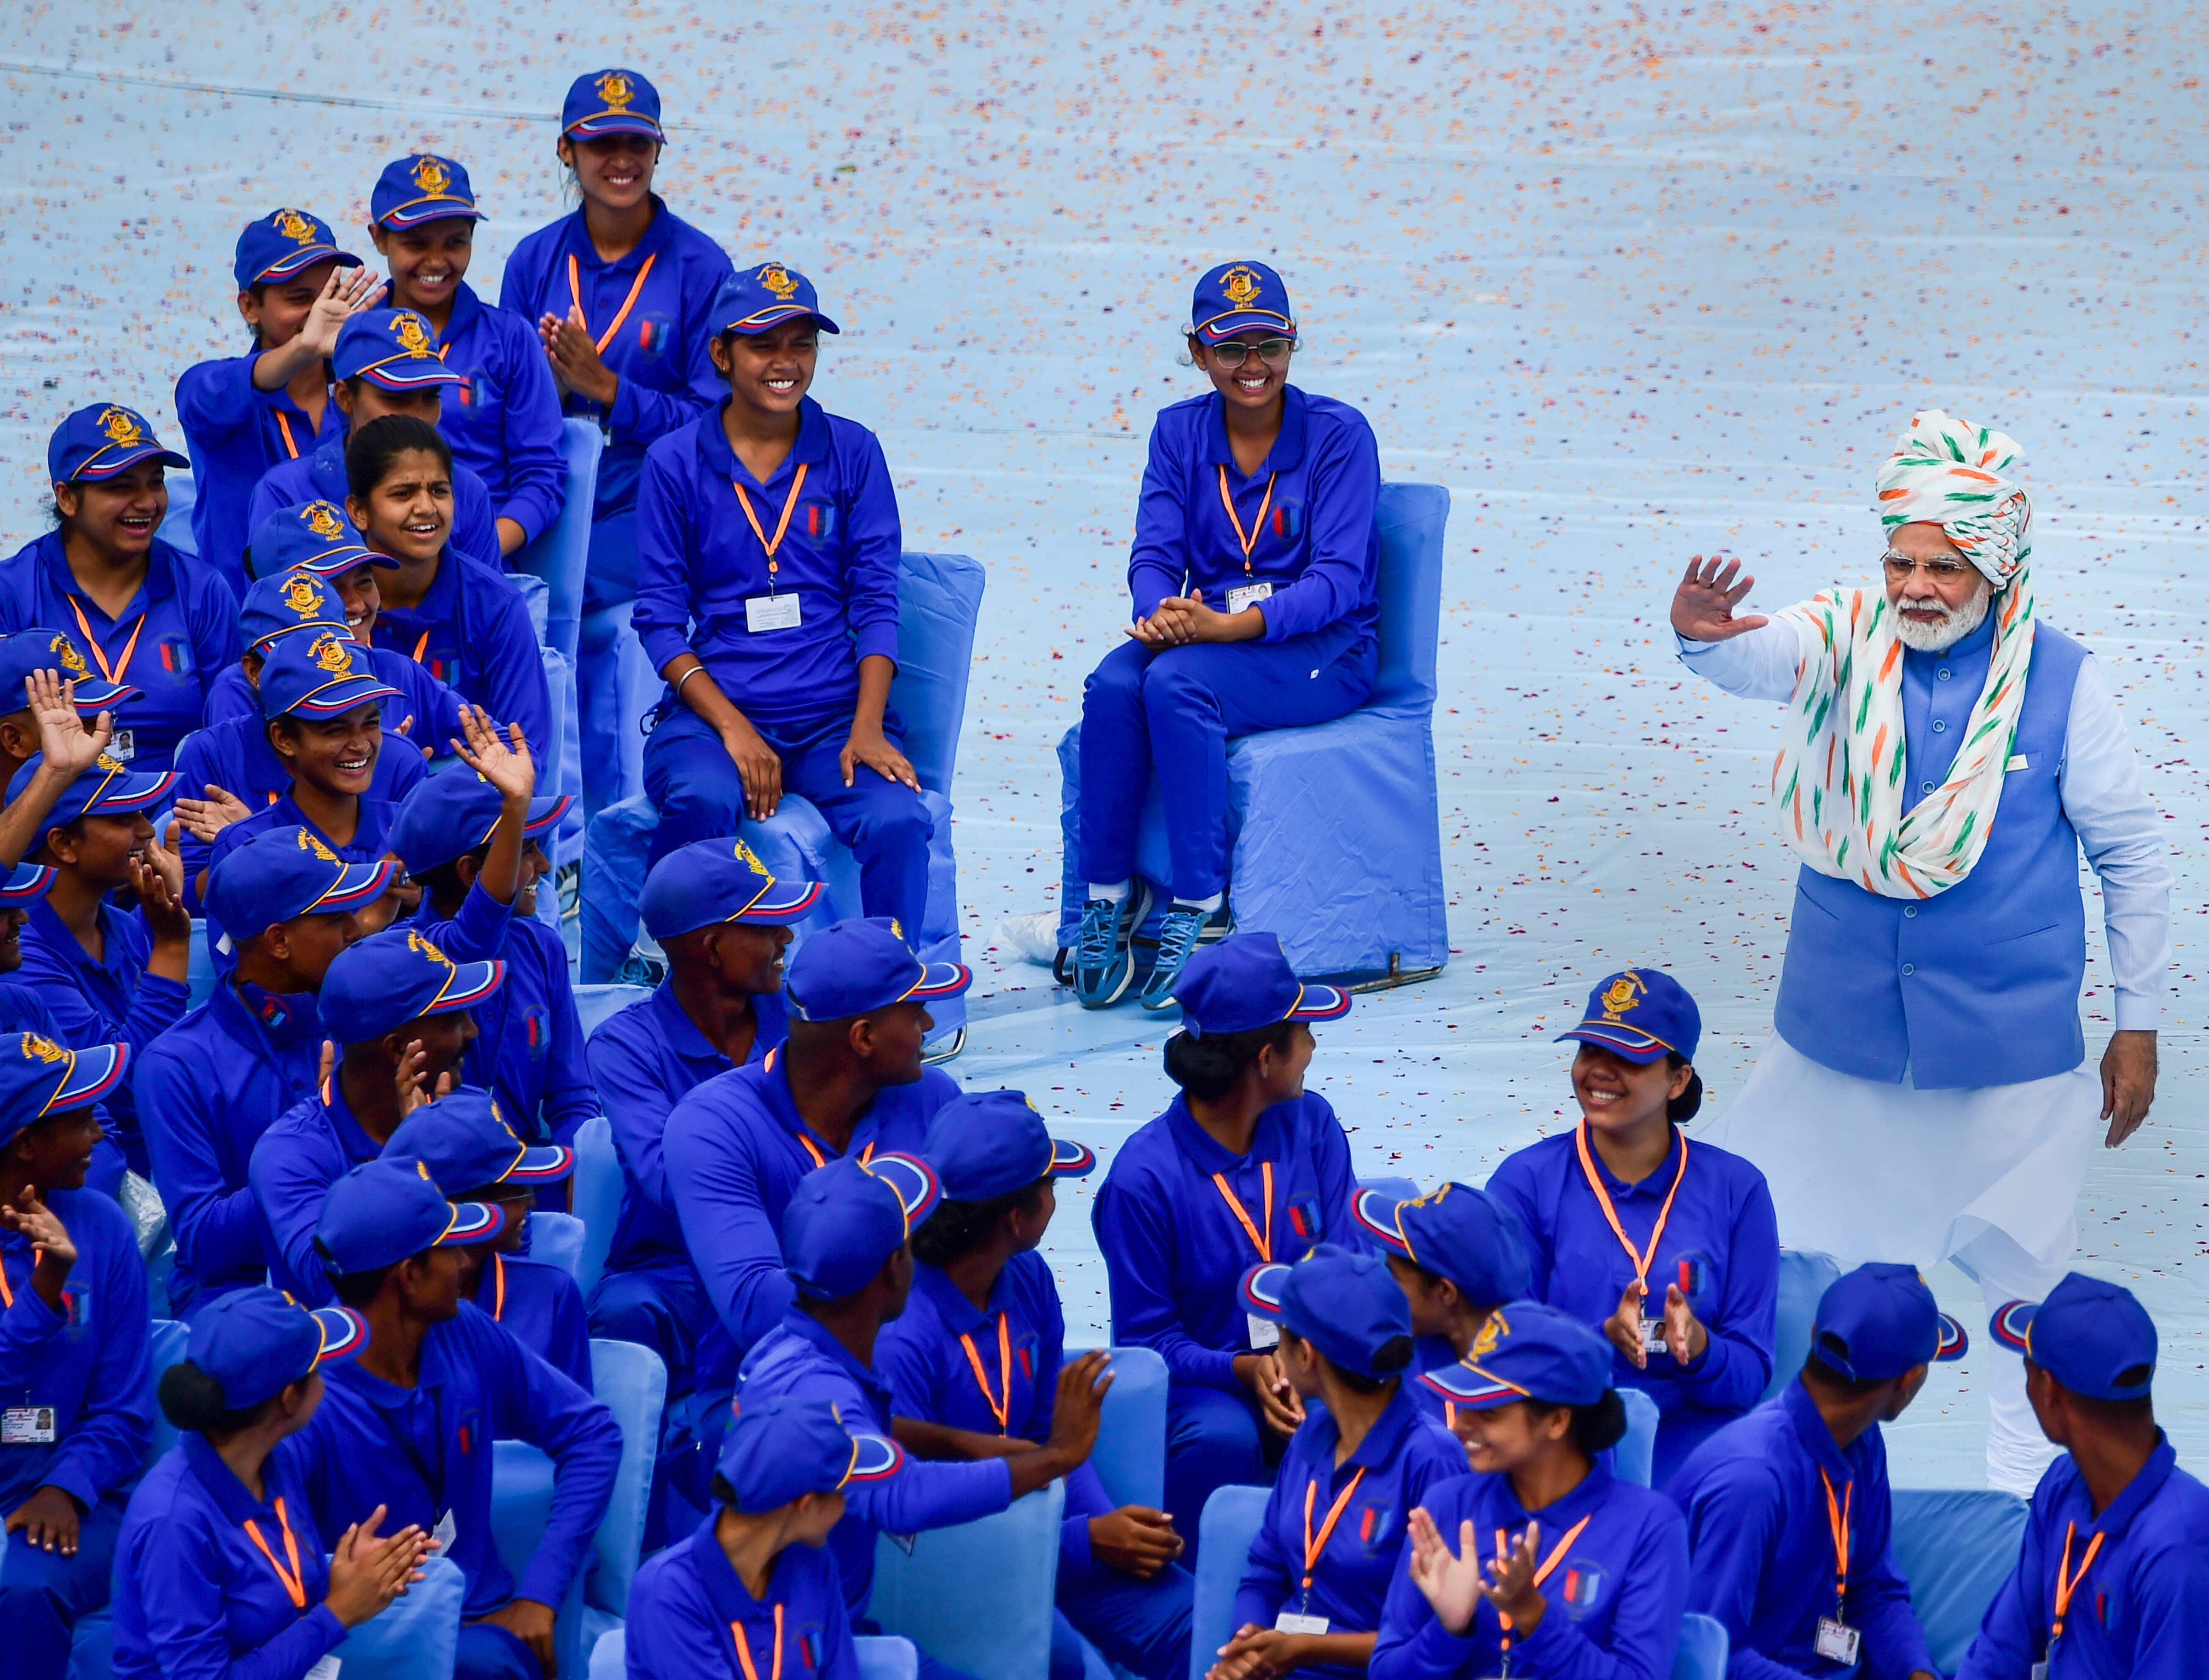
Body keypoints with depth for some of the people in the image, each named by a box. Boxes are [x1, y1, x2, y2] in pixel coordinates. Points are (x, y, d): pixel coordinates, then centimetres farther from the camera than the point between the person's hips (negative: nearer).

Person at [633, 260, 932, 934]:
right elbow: (661, 618, 2)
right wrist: (731, 725, -12)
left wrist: (867, 727, -9)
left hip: (834, 716, 1)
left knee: (899, 820, -29)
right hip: (712, 708, -1)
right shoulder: (675, 463, 5)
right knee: (704, 802, -34)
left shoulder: (853, 452, 9)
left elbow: (875, 601, 5)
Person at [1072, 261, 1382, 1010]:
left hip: (1326, 649, -4)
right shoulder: (1179, 432, 7)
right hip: (1205, 633, 4)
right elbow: (1154, 551, 1)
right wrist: (1161, 612, -24)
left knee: (1176, 682, -33)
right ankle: (1109, 894, -18)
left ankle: (1202, 908, -27)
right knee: (1112, 685, -28)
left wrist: (1227, 625, -29)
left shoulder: (1339, 435, -8)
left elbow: (1339, 578, -16)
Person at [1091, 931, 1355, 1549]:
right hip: (1201, 1383, -3)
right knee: (1222, 1438, -37)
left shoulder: (1312, 1125, 3)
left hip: (1307, 1372, 3)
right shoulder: (1145, 1175, -12)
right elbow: (1146, 1337, -7)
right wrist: (1244, 1371, -25)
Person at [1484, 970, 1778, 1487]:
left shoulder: (1737, 1189, 7)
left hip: (1693, 1441, 2)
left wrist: (1696, 1346, -19)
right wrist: (1605, 1337, -20)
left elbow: (1751, 1378, 4)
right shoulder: (1526, 1182, 4)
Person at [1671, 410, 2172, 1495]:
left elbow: (2131, 853, 0)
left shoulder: (2059, 683, -9)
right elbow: (1762, 656, -29)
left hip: (2009, 1052, -2)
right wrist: (1702, 632, -54)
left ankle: (2021, 1497, 27)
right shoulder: (1847, 644, -7)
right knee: (1782, 1242, 12)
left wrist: (2138, 1024, 1)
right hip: (1837, 1037, 2)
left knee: (2020, 1266, 10)